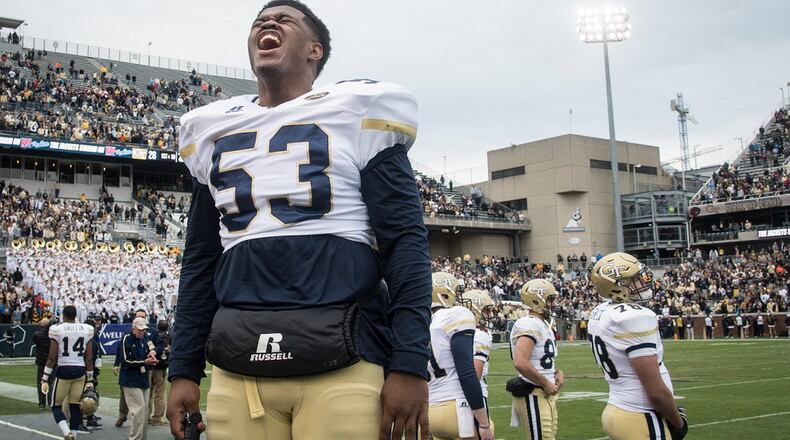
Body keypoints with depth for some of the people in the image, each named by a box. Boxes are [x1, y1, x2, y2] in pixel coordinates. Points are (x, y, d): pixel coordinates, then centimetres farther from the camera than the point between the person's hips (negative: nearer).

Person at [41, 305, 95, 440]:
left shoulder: (57, 329, -6)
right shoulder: (87, 329, 4)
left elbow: (52, 357, -7)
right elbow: (89, 358, 5)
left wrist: (45, 379, 0)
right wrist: (90, 380, 12)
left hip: (63, 370, -3)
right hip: (80, 371, 3)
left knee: (56, 405, 9)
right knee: (75, 406, 11)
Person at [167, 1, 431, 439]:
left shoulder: (356, 112, 2)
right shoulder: (212, 130, 15)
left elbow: (405, 242, -3)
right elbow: (200, 260, 19)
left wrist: (409, 362, -11)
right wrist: (184, 369, 14)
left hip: (343, 362, -4)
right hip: (238, 367, 4)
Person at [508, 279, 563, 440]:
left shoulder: (544, 324, 15)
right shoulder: (529, 325, -18)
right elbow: (520, 363, -31)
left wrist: (558, 372, 6)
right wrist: (545, 384, -19)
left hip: (547, 395, 10)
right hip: (534, 396, -10)